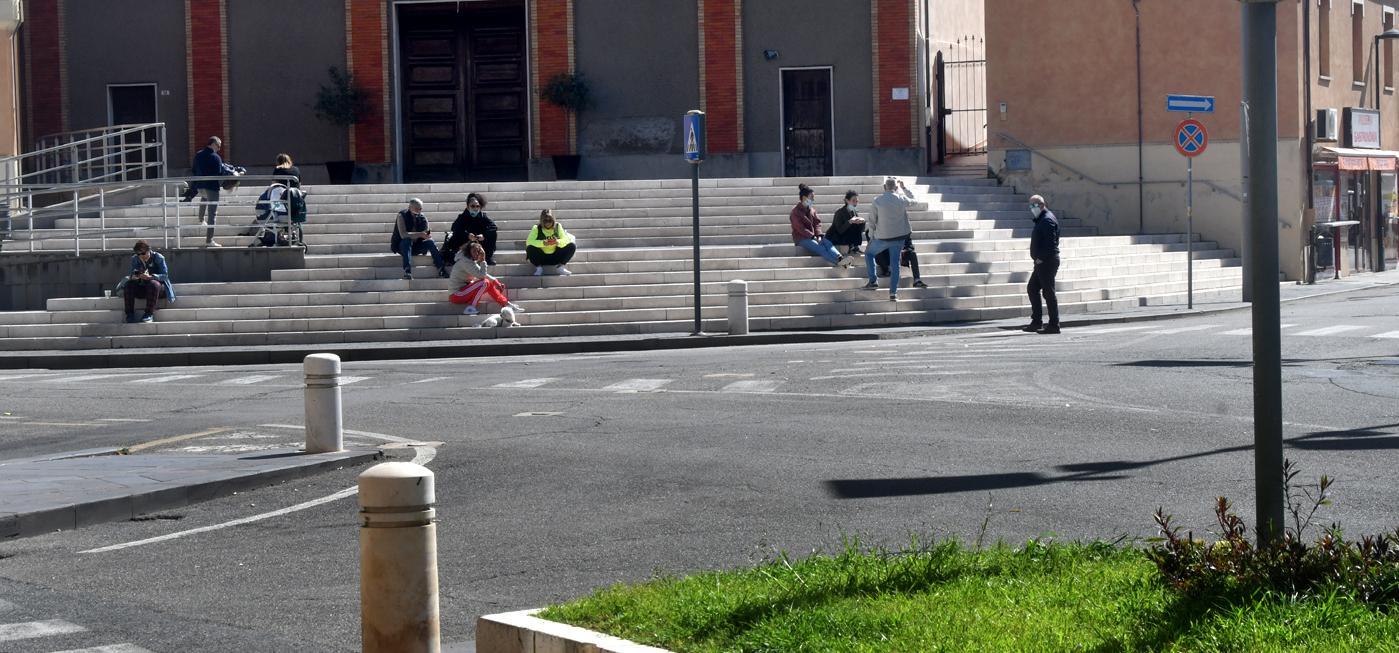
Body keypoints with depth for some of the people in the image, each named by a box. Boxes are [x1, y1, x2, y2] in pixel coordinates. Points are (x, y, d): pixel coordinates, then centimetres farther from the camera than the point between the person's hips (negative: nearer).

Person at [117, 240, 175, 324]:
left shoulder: (158, 258, -9)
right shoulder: (135, 259, 4)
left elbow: (165, 276, -14)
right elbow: (132, 273, 4)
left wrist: (150, 277, -32)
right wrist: (133, 277, -23)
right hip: (141, 287, 4)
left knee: (153, 284, -38)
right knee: (128, 284, -22)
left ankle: (149, 314, -36)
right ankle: (130, 314, -23)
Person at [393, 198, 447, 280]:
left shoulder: (422, 218, 2)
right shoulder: (402, 216, -12)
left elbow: (426, 235, 2)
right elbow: (403, 235, -26)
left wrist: (427, 235, -23)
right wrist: (419, 234, -34)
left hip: (416, 247, 4)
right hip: (402, 246, -4)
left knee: (431, 242, -19)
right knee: (407, 241, -35)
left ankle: (441, 269, -24)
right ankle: (407, 271, -47)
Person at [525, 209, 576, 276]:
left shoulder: (558, 226, -3)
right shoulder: (536, 228, -8)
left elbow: (566, 240, -9)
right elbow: (529, 242, -21)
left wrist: (558, 242, -33)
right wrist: (543, 243, -37)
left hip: (556, 257, 2)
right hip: (541, 258, -2)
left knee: (573, 246, -17)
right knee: (530, 248, -32)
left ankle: (559, 266, -3)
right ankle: (538, 267, -6)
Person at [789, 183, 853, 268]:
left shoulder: (812, 209, 16)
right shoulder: (796, 211, -7)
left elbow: (817, 223, 11)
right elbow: (800, 228, -13)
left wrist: (819, 236, -7)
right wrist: (813, 237, -17)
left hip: (813, 236, 7)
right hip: (801, 238, -6)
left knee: (827, 243, -23)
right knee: (819, 247, -31)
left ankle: (840, 258, -49)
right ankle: (837, 262, -52)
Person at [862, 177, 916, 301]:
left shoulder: (877, 201, -8)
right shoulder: (901, 200, -3)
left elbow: (871, 220, -3)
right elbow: (912, 200, 20)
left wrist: (871, 236, 8)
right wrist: (903, 187, 28)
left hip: (882, 238, -2)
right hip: (899, 237, 2)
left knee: (869, 253, 23)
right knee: (895, 264, 7)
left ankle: (873, 281, 15)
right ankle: (893, 293, 5)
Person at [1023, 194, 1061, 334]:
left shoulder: (1047, 220, -15)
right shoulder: (1041, 219, 18)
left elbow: (1050, 243, -23)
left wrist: (1041, 258, -20)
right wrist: (1038, 258, 12)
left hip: (1047, 262, -11)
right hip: (1042, 263, 11)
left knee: (1048, 292, -7)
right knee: (1032, 288, 14)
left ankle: (1054, 325, -4)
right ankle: (1036, 322, 17)